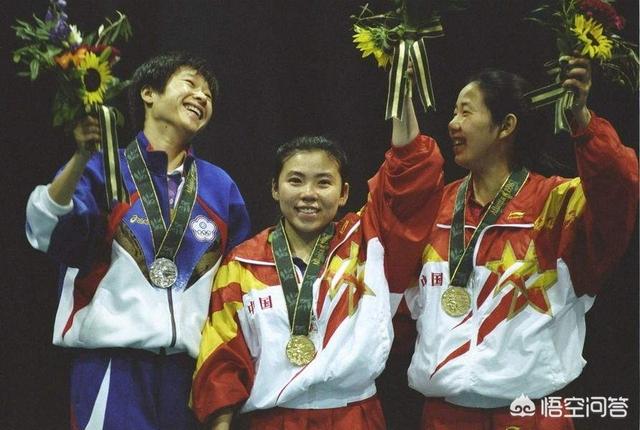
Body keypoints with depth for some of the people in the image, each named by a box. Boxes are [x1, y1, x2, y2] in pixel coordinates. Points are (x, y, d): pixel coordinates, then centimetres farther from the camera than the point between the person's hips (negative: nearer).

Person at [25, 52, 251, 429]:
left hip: (189, 366, 4)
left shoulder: (220, 186, 13)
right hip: (114, 364, -4)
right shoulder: (104, 171, 1)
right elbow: (46, 234, -15)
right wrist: (82, 158, -27)